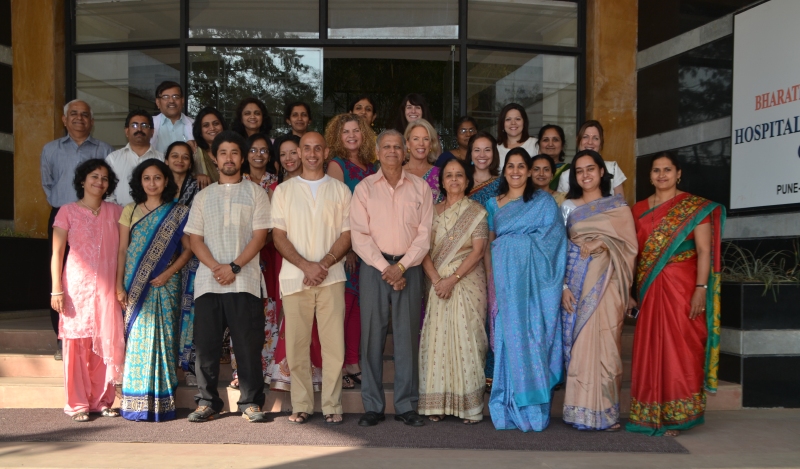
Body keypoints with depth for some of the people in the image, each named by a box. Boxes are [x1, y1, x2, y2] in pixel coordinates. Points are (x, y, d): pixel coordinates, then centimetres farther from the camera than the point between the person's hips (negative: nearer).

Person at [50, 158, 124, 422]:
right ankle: (77, 404, 9)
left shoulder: (115, 212, 11)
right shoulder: (68, 211, 4)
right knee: (77, 345, 0)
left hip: (107, 288, 3)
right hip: (77, 286, -2)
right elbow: (57, 253, 1)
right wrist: (56, 289, -7)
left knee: (106, 345, 4)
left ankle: (102, 401, 16)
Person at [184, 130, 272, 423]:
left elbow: (260, 235, -1)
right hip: (208, 281, 3)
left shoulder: (255, 192, 8)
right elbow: (195, 238, 8)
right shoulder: (203, 196, 16)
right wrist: (216, 267, -9)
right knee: (205, 344, 4)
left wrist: (234, 267, -11)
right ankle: (207, 402, 16)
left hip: (245, 281, -2)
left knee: (248, 344, -1)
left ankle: (250, 403, 9)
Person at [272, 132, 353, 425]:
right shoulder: (284, 190, 11)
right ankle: (301, 406, 13)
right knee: (297, 344, 2)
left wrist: (324, 264, -10)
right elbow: (279, 235, 4)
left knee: (334, 344, -2)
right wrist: (305, 265, -10)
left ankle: (332, 406, 8)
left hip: (331, 277, 0)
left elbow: (347, 235, 5)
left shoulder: (340, 190, 11)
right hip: (294, 277, 1)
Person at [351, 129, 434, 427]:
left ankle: (406, 405, 11)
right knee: (372, 336, 0)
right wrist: (384, 267, -10)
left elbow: (425, 233, 2)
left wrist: (401, 266, -8)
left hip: (409, 266, 1)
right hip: (374, 266, 0)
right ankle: (372, 406, 9)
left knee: (408, 336, 2)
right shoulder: (364, 188, 6)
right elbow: (359, 235, -2)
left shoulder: (420, 187, 8)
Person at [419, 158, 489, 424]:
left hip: (467, 282, -2)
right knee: (436, 338, 0)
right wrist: (436, 279, -11)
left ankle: (469, 406, 2)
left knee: (466, 339, -5)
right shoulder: (433, 212, 12)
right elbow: (424, 249, 4)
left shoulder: (477, 212, 4)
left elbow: (477, 251, -5)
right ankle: (437, 403, 6)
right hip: (437, 282, 3)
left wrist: (453, 279, -14)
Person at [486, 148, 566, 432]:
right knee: (507, 339, 2)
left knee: (532, 338, -2)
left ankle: (533, 408, 7)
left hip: (533, 280, -2)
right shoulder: (494, 204, 15)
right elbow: (488, 245, 11)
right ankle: (508, 408, 11)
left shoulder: (544, 202, 7)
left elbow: (553, 241, -1)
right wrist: (490, 281, 1)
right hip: (503, 278, 3)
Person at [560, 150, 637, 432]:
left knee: (605, 344, -4)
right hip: (576, 283, 1)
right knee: (578, 344, -1)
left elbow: (631, 245, 4)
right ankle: (581, 412, 6)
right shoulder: (568, 207, 11)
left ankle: (606, 413, 4)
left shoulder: (618, 206, 9)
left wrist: (603, 244, -13)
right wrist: (563, 286, -6)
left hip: (605, 283, -1)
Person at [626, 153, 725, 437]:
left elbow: (704, 251, -7)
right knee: (649, 351, 7)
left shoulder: (695, 207, 0)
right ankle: (649, 415, 18)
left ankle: (676, 416, 9)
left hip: (682, 288, -4)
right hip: (649, 291, 4)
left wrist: (701, 289, -15)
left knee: (680, 348, -2)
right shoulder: (639, 210, 11)